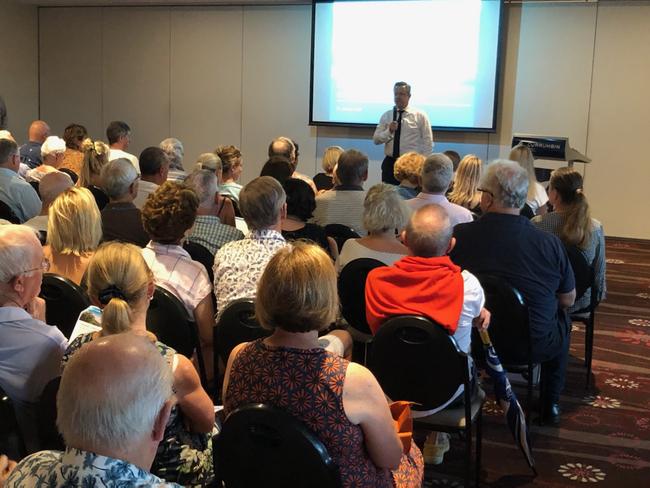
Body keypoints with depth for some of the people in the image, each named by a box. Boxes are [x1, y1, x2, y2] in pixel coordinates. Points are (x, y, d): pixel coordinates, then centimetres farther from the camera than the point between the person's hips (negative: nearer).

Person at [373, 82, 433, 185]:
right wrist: (389, 131, -14)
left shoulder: (420, 116, 1)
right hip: (390, 163, 3)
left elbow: (428, 143, 0)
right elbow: (376, 139, 3)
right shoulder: (386, 115, 8)